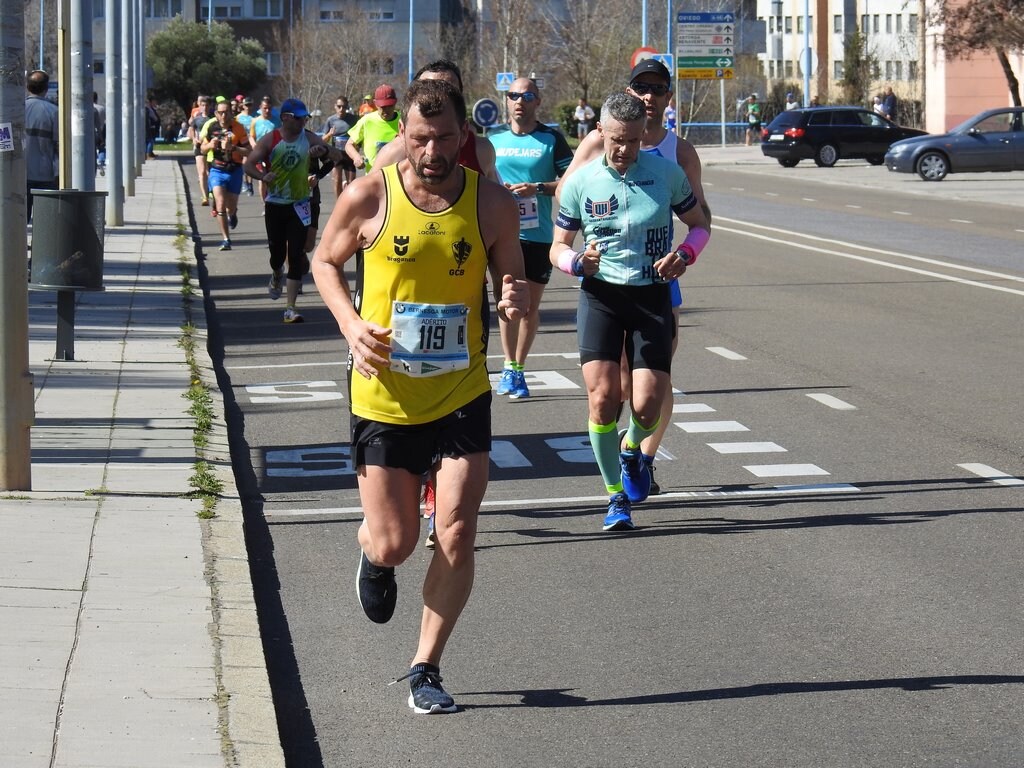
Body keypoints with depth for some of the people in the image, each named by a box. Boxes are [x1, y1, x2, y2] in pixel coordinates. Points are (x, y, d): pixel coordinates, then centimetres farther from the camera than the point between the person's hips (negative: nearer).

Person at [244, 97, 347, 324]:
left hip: (299, 205, 0)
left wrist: (324, 151, -30)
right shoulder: (270, 140, -7)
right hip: (275, 205, 0)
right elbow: (249, 165, -8)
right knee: (277, 253, 8)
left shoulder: (309, 138, -3)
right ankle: (276, 277, 47)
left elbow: (338, 157, -7)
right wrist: (263, 176, -29)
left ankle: (291, 309, -6)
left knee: (296, 257, -7)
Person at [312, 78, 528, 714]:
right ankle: (375, 558, 42)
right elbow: (326, 262, 7)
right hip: (384, 394, -1)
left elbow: (512, 284, 6)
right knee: (393, 544, 3)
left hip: (462, 394, 1)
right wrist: (351, 323, -10)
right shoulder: (369, 197, -9)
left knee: (457, 537, -7)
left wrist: (517, 299, -19)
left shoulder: (493, 203, -5)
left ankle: (426, 668, 11)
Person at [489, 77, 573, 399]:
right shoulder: (493, 139, 9)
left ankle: (518, 369, 13)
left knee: (530, 305, 3)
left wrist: (537, 188, -15)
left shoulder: (551, 139, 1)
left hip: (539, 236, -1)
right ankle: (509, 367, 8)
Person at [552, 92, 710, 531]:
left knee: (647, 405, -9)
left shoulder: (666, 173, 0)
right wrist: (579, 262, -15)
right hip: (600, 295, 0)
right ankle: (616, 497, 5)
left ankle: (632, 451, 29)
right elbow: (558, 247, 8)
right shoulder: (580, 182, 0)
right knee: (601, 398, -14)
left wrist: (684, 255, -9)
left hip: (652, 294, 0)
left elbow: (699, 225, 12)